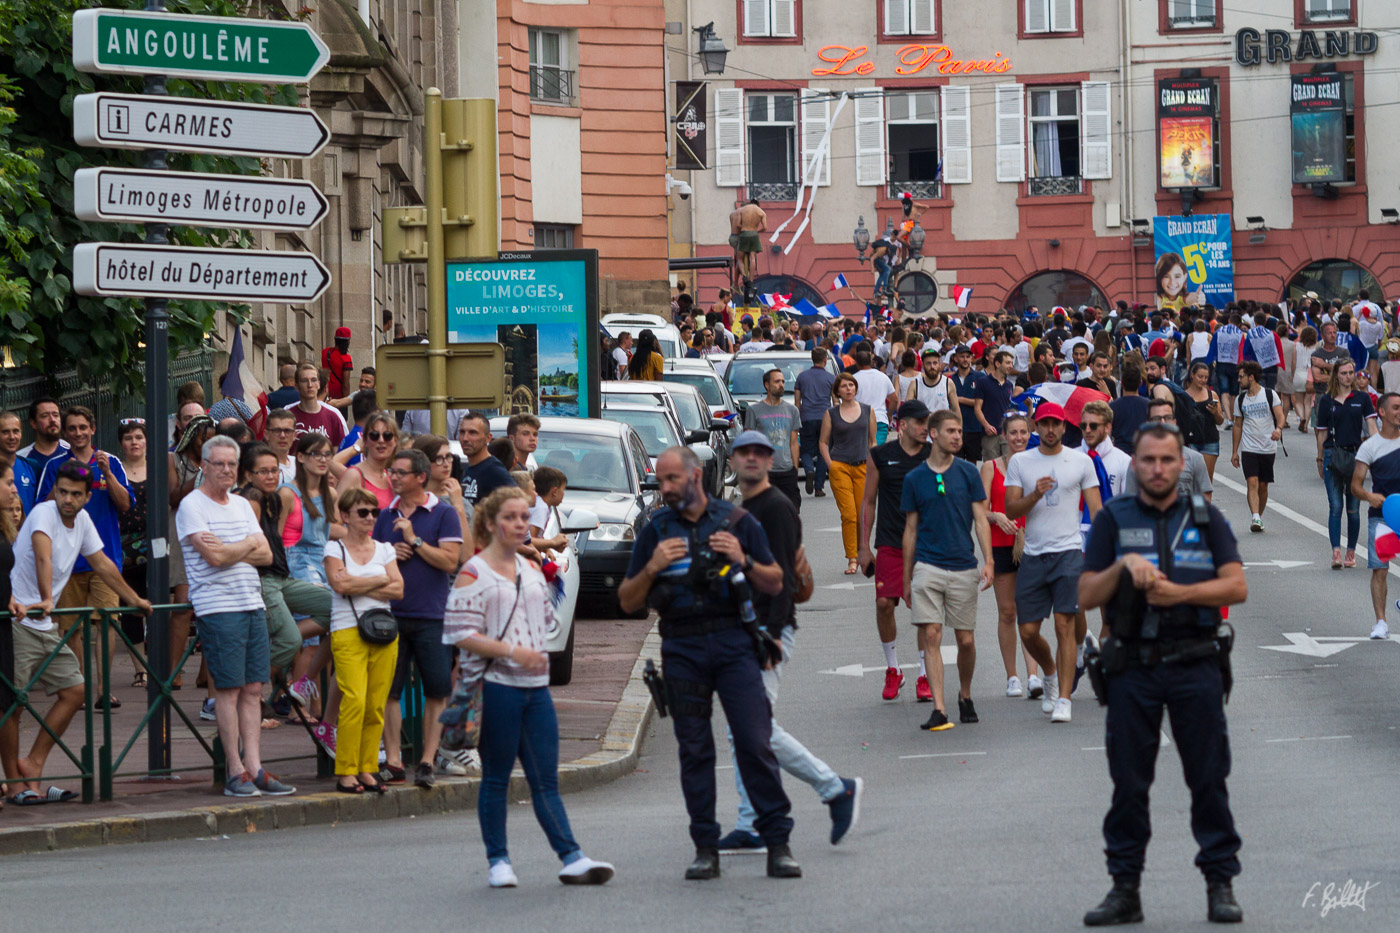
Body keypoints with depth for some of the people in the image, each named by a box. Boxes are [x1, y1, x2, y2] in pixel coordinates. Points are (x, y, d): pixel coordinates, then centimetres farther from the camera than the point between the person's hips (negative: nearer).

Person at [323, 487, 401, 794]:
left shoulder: (384, 549, 15)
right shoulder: (334, 548, 5)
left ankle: (368, 769, 8)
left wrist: (359, 586, -5)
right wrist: (380, 580, -1)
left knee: (376, 705, 0)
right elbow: (340, 583, -12)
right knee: (354, 700, -15)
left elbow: (398, 589, 3)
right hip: (348, 631, -4)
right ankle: (345, 772, -10)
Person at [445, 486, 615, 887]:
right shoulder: (473, 574, -5)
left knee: (546, 779, 2)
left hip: (536, 687, 6)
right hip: (496, 685, -6)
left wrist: (540, 653, 13)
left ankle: (571, 858, -4)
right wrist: (512, 651, -18)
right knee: (496, 778, 1)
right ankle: (498, 861, 9)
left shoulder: (533, 571, 15)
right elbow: (461, 633, -12)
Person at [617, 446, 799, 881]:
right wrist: (652, 568, -7)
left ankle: (778, 843, -4)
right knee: (694, 750, 2)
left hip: (734, 643, -2)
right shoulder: (656, 531, 11)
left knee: (755, 742, -9)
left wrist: (743, 561, -9)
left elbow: (775, 584, 10)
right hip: (681, 649, 2)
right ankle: (705, 848, 8)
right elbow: (627, 601, 10)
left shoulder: (737, 522, 8)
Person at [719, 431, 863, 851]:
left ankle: (836, 788, -4)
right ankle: (750, 828, 7)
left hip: (769, 629, -10)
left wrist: (772, 635, -24)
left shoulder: (777, 509, -9)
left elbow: (784, 578, -17)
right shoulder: (738, 512, 19)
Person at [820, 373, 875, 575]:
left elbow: (872, 441, 14)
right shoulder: (831, 413, 5)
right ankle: (852, 560, -5)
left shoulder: (867, 410, 9)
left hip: (863, 467, 2)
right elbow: (823, 442, 11)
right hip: (839, 467, -2)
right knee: (848, 515, -10)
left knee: (864, 516, -2)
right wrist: (830, 464, -1)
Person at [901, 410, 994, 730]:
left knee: (965, 640, 5)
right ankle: (938, 708, -10)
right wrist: (906, 578, 10)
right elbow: (911, 529, 10)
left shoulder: (968, 473, 4)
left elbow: (980, 519, 4)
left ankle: (965, 695, 28)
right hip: (927, 568, 0)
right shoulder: (914, 478, 5)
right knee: (931, 636, -9)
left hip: (963, 568, 0)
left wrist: (988, 562, -8)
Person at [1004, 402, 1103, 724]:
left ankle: (1064, 699, -8)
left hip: (1069, 552, -2)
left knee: (1065, 625, -11)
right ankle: (1051, 674, 33)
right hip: (1033, 554, 2)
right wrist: (1035, 495, -15)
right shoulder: (1019, 462, 8)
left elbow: (1095, 509, 5)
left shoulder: (1081, 461, 5)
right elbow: (1011, 510, 3)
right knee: (1028, 631, 3)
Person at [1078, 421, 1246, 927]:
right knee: (1128, 781, 2)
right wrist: (1123, 566, -14)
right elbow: (1086, 596, 3)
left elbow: (1237, 586, 1)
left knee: (1209, 777, -1)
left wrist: (1179, 592, -12)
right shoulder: (1112, 519, 9)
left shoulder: (1206, 519, 10)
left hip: (1194, 663, 0)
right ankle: (1125, 889, 8)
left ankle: (1221, 884, 5)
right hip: (1132, 666, 0)